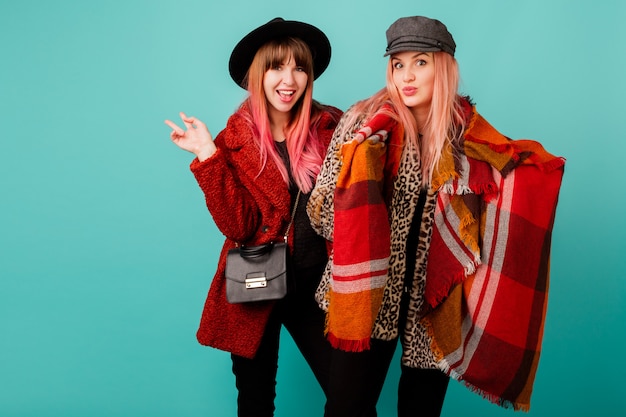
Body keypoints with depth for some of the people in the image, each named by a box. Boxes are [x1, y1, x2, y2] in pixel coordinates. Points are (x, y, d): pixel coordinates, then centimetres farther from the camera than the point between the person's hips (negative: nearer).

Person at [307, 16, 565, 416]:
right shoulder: (366, 123, -7)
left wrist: (527, 165, -8)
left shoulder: (468, 135, 0)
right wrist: (359, 167, -25)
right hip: (367, 297, -2)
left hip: (434, 305, 2)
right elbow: (323, 211, -8)